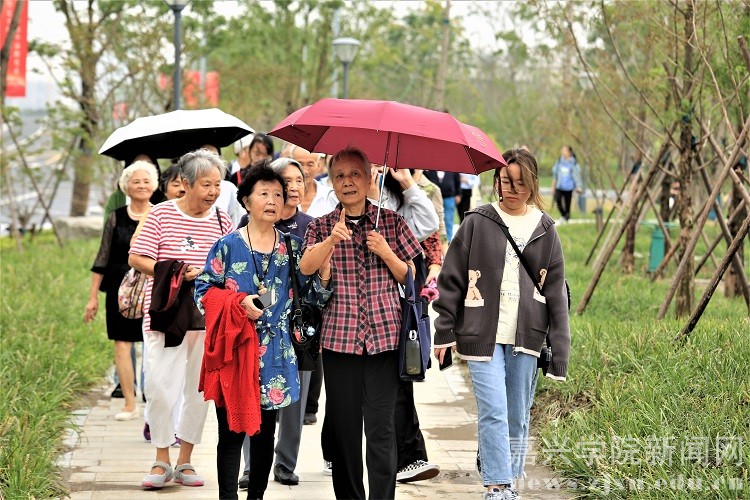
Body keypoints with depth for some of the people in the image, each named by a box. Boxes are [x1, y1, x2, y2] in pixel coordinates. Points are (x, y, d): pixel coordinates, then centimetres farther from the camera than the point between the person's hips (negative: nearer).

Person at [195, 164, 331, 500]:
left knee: (265, 431, 10)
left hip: (274, 352, 3)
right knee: (232, 430, -3)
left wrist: (325, 268, -15)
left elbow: (315, 295, 4)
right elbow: (203, 291, 0)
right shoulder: (228, 246, -1)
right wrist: (239, 304, -15)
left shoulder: (292, 247, 8)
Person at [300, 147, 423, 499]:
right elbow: (305, 267, -12)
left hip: (384, 336, -1)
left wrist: (386, 252, -8)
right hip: (339, 337, 1)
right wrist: (332, 239, -29)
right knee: (343, 424, 4)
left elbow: (411, 276, 10)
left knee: (381, 426, -6)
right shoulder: (322, 227, 7)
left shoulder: (391, 222, 8)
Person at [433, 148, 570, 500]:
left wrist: (559, 352, 2)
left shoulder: (545, 231, 8)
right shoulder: (477, 223, 2)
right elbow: (451, 279, 4)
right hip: (483, 335, -2)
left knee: (517, 418, 9)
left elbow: (556, 293, 8)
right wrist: (444, 331, -1)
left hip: (526, 338, 2)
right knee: (493, 413, -10)